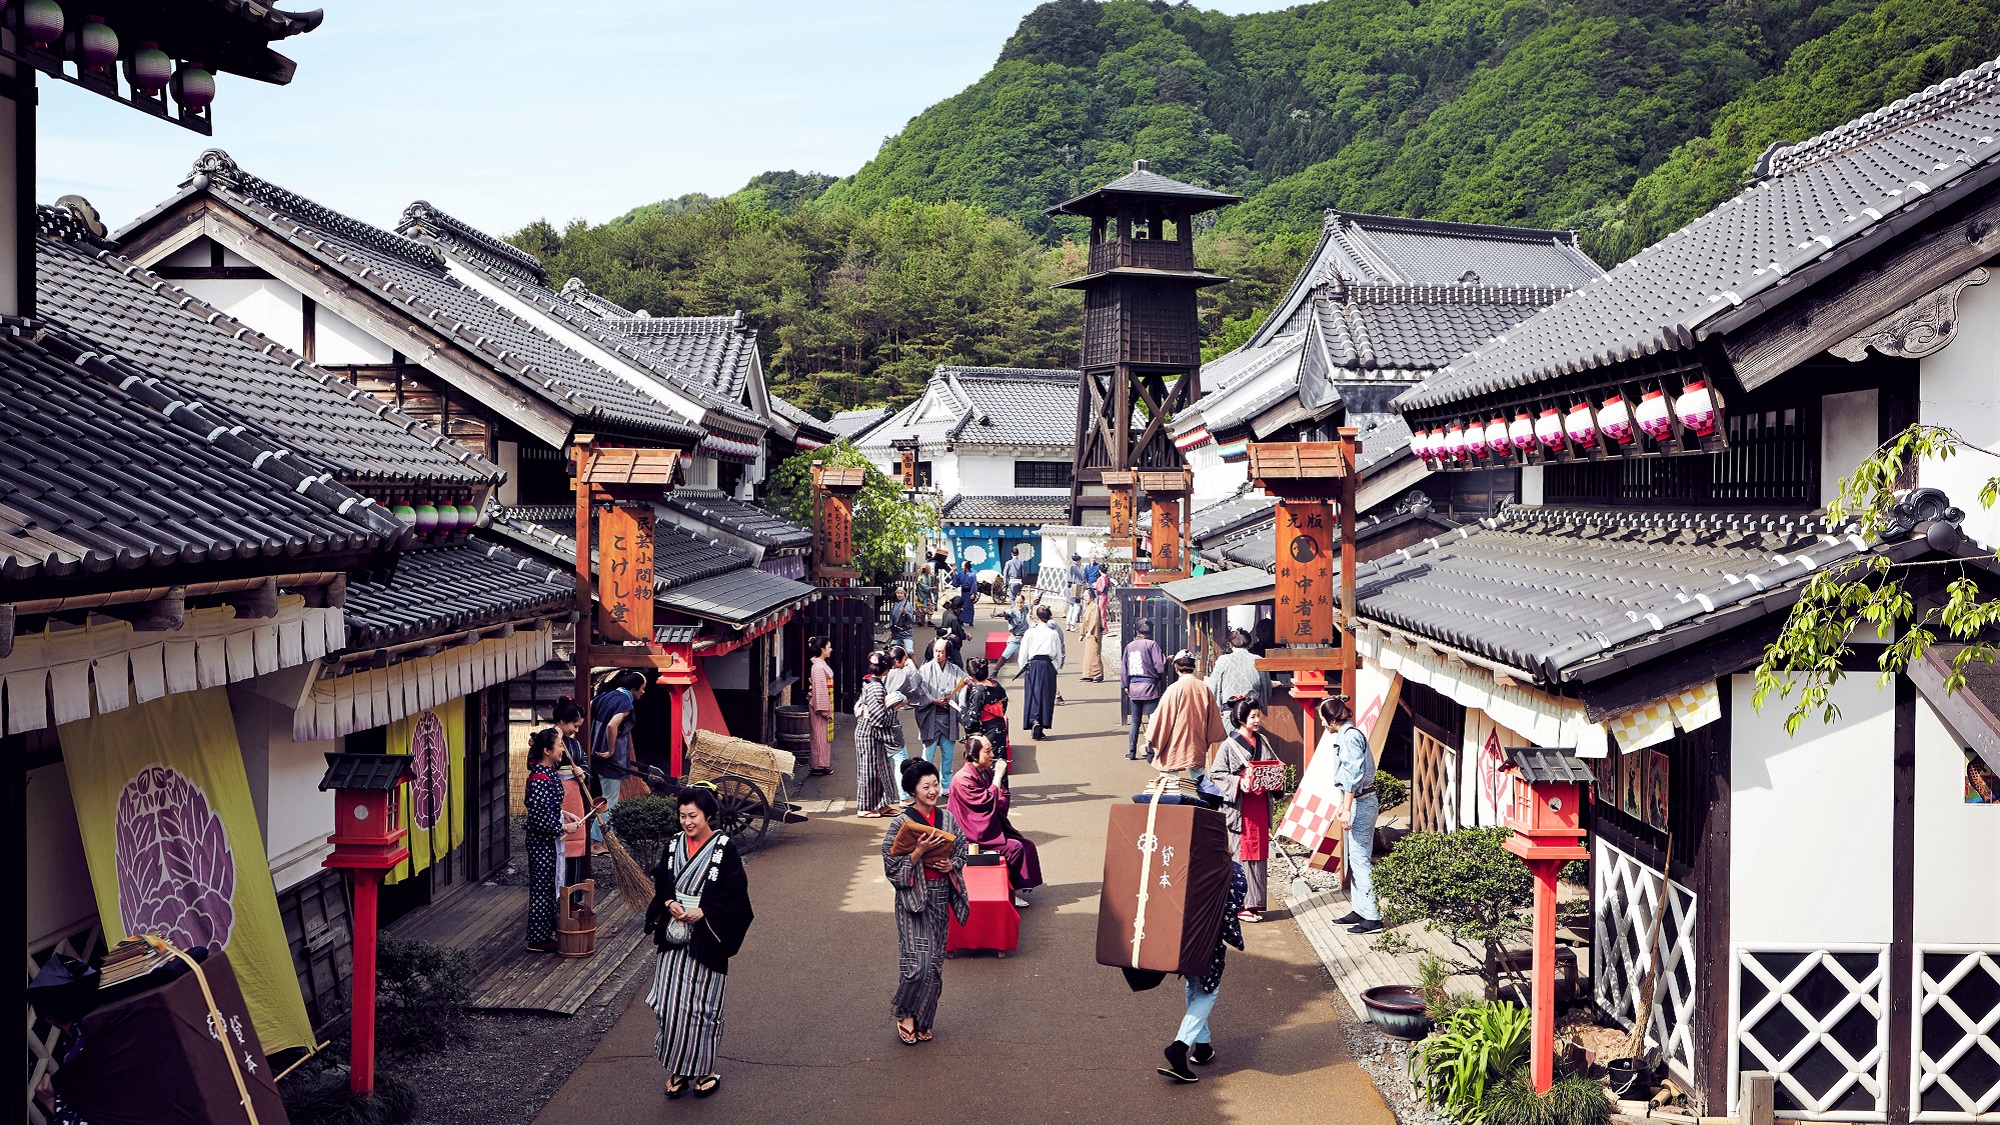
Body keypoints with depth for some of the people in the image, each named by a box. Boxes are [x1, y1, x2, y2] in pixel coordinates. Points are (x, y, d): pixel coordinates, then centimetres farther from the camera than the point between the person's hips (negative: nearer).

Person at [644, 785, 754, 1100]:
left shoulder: (724, 849, -8)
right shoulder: (673, 846, 6)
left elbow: (735, 892, -9)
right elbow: (660, 883, 12)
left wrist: (702, 912, -16)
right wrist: (669, 904, -8)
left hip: (706, 941, -4)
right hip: (674, 938, 4)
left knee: (703, 1006, 3)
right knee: (672, 1004, 2)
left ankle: (705, 1070, 16)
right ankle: (678, 1068, 15)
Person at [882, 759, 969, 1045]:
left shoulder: (947, 818, 3)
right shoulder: (902, 823, -10)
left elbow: (961, 851, 13)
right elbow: (892, 866, -11)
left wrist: (951, 864, -7)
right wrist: (920, 851, -22)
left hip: (941, 897, 5)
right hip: (913, 897, -5)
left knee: (934, 963, 9)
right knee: (918, 961, -12)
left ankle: (922, 1021, 22)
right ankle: (905, 1013, 11)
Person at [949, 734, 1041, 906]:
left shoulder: (987, 772, 6)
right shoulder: (963, 779, -19)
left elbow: (1005, 797, 13)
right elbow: (987, 802, -22)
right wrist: (998, 777, -18)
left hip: (992, 825, 9)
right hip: (975, 834, -9)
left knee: (1027, 845, -3)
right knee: (1015, 848, -19)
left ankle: (1016, 887, 4)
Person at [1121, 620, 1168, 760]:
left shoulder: (1129, 646, 9)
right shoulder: (1152, 644, -7)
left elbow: (1123, 668, 12)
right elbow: (1160, 666, -11)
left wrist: (1125, 686, 19)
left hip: (1133, 687, 5)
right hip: (1149, 687, -5)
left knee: (1135, 721, 13)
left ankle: (1131, 752, 12)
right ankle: (1151, 753, -2)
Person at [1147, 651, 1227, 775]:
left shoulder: (1175, 689, -13)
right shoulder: (1204, 688, 0)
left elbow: (1162, 716, -9)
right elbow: (1213, 716, 9)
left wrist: (1151, 738, 2)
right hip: (1198, 746, 5)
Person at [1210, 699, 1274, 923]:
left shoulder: (1263, 741, 12)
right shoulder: (1230, 745, -6)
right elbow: (1216, 774, -8)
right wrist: (1238, 783, -21)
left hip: (1260, 803, 6)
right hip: (1240, 806, -6)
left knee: (1259, 852, 7)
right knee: (1241, 853, -5)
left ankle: (1255, 903, 14)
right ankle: (1241, 905, 1)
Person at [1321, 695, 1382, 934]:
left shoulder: (1350, 736, -15)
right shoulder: (1344, 735, 16)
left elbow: (1353, 774, -22)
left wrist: (1346, 808, -23)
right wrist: (1342, 804, 28)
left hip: (1361, 803, -10)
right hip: (1356, 802, 10)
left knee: (1360, 859, -8)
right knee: (1354, 858, 13)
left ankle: (1373, 917, -7)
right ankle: (1360, 910, 19)